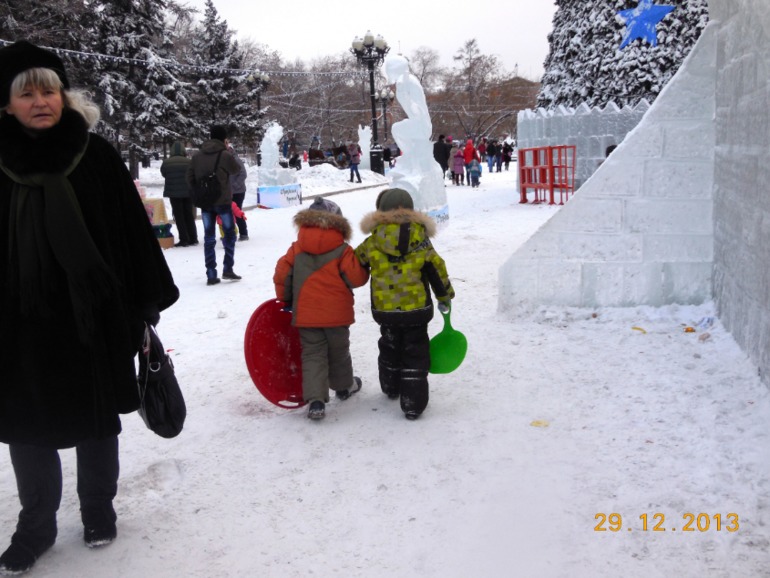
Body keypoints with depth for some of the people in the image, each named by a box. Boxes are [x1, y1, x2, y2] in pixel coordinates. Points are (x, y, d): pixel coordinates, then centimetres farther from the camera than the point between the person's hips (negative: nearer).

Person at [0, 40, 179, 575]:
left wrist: (148, 298, -3)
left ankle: (99, 510, 35)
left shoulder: (96, 155, -5)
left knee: (97, 421, 14)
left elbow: (133, 227, -3)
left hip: (93, 317, -1)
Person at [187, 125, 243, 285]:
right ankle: (227, 269, 6)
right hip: (223, 201, -4)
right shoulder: (224, 155, -12)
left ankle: (211, 275, 5)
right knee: (229, 234, 12)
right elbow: (236, 170, 4)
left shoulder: (197, 155, 3)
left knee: (209, 238, 7)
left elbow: (190, 177, 5)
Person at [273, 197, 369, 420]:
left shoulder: (297, 248, 0)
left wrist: (285, 299, 14)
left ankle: (316, 399, -9)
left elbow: (281, 274, -1)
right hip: (336, 313, -1)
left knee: (312, 354, 5)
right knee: (339, 351, 19)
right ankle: (344, 386, 39)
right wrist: (363, 268, 6)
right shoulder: (343, 250, -9)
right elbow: (356, 277, -17)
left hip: (306, 314, 1)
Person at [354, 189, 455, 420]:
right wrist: (445, 297, 12)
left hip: (385, 310, 2)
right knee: (415, 354, 6)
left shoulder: (372, 243, -7)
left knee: (389, 348, 24)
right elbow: (438, 271, -2)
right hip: (417, 308, -2)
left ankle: (391, 388, 43)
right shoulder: (421, 241, -8)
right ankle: (413, 403, 1)